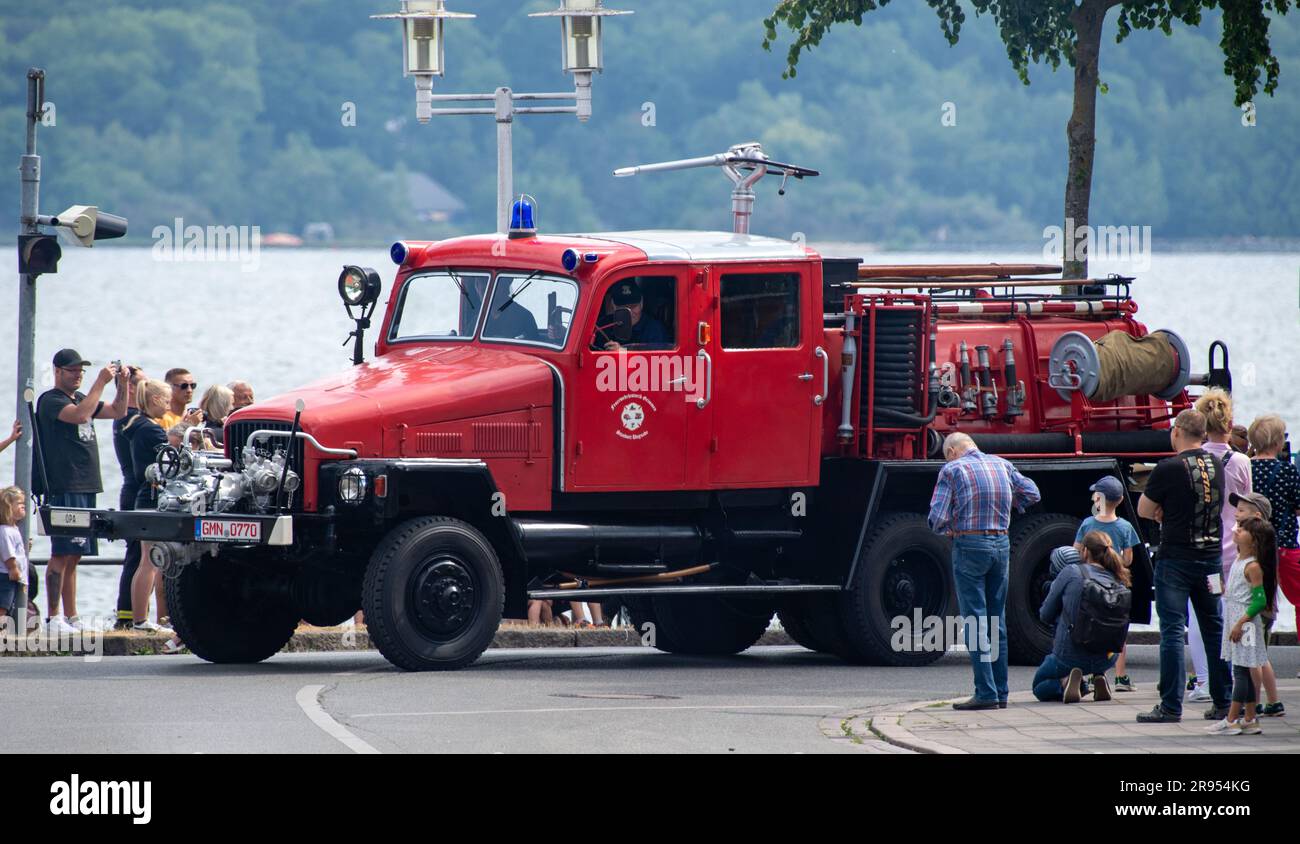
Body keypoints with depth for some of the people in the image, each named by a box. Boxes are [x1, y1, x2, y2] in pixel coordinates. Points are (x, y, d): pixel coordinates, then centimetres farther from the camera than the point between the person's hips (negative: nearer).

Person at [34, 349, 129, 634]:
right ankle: (54, 618, -11)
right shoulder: (50, 401, -6)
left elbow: (118, 412, 22)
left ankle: (71, 617, 10)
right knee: (62, 554, -10)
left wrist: (123, 383, 7)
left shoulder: (81, 398, 20)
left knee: (73, 556, 9)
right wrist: (101, 382, -20)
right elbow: (80, 415, -24)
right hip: (63, 489, -9)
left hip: (85, 487, 9)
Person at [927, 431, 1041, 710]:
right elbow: (1032, 494, 17)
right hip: (1001, 544, 5)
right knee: (997, 621, 13)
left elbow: (937, 518, -11)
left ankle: (986, 693, -9)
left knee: (975, 622, -4)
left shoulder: (952, 470, -6)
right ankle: (1001, 691, 15)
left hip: (970, 546, -5)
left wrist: (949, 528, 10)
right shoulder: (1002, 465, 9)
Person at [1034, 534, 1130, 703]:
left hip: (1069, 656, -4)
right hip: (1107, 658, 4)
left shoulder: (1071, 572, -12)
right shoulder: (1118, 580, -1)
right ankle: (1099, 677, 12)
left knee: (1039, 688, 24)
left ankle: (1065, 682, -9)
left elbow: (1045, 615, -3)